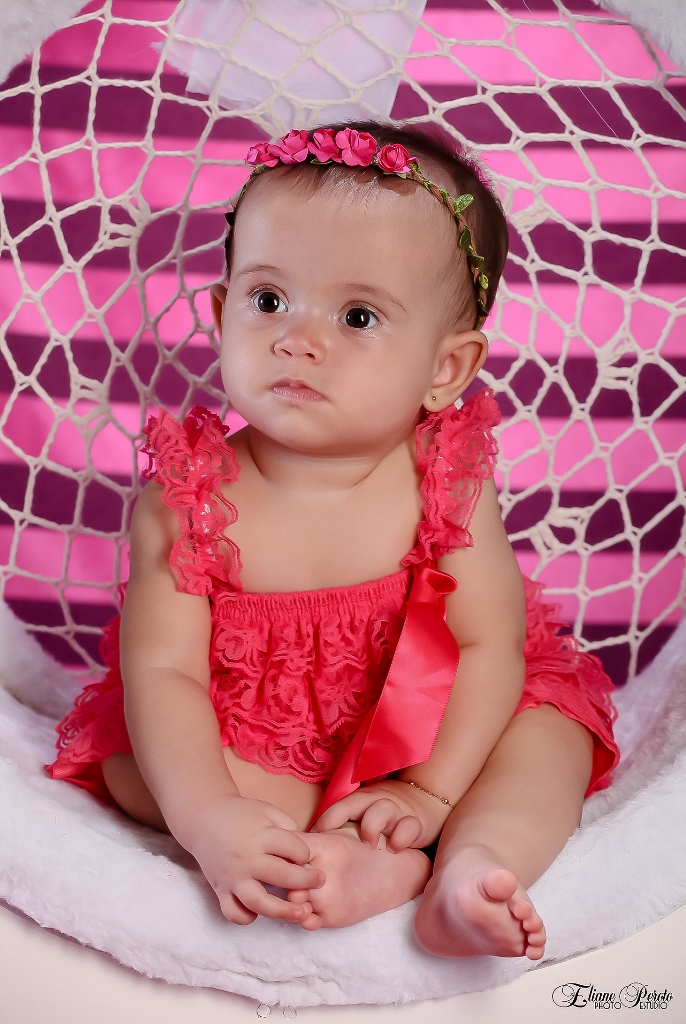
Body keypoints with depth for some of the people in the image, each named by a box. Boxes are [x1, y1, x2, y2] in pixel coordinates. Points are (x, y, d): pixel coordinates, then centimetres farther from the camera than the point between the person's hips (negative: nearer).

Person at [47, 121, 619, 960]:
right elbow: (164, 671, -23)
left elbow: (492, 646, -17)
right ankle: (387, 863, -29)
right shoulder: (186, 496, -20)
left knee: (554, 723, -14)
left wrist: (431, 790, -27)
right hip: (241, 745, 0)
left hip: (427, 733, 1)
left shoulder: (447, 483, -18)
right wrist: (208, 815, -37)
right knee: (129, 763, -21)